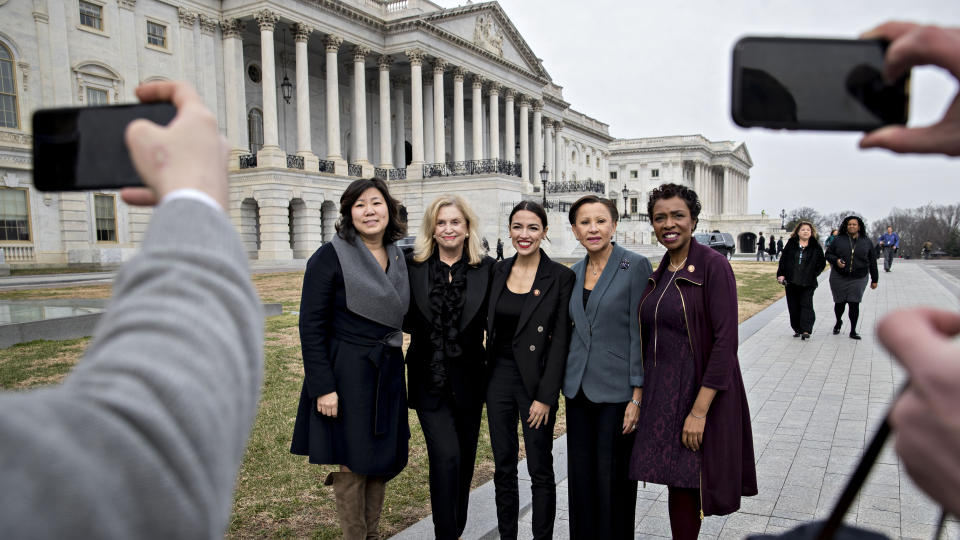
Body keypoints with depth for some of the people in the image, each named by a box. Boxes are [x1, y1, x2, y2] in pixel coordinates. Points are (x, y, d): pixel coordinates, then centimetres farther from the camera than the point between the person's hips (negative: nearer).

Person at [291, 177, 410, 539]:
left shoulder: (398, 257, 7)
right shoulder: (331, 256, -11)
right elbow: (311, 327, -13)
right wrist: (323, 387, -17)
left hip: (387, 373, 6)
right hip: (346, 374, -6)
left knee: (381, 460, 15)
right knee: (351, 463, 4)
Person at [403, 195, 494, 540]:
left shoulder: (487, 269, -2)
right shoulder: (413, 267, -2)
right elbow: (404, 320, 4)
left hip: (469, 379, 2)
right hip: (430, 380, -1)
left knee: (464, 459, 15)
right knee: (446, 456, -10)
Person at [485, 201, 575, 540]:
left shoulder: (561, 277, -9)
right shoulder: (498, 272, 4)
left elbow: (560, 341, -11)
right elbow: (490, 326, 10)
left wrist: (545, 397, -13)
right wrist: (486, 376, 4)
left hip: (536, 381, -4)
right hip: (499, 377, 4)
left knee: (540, 470, 8)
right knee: (503, 467, 14)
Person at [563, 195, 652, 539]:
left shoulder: (636, 266, -9)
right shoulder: (574, 273, 8)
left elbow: (640, 333, -12)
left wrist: (637, 396, -14)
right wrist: (568, 385, 12)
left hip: (616, 391, -5)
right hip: (579, 389, 6)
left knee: (613, 476, 5)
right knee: (580, 474, 13)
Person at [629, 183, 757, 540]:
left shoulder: (713, 266, -13)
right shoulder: (660, 273, 9)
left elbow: (725, 342, -18)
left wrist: (699, 409, -21)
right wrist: (645, 394, 8)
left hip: (698, 392, -6)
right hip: (661, 393, 6)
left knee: (685, 486, 3)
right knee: (675, 482, 14)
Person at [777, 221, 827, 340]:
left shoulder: (816, 247, 3)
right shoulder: (791, 244, 6)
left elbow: (822, 263, 7)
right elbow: (783, 260, 8)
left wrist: (813, 274, -4)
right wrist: (781, 274, -1)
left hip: (808, 282, -2)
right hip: (791, 281, 2)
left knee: (806, 304, -7)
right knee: (793, 306, 7)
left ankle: (806, 330, -8)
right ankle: (797, 329, 17)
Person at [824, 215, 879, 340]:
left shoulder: (866, 242, 6)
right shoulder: (839, 240, 3)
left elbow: (872, 262, 10)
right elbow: (828, 254, 8)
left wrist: (874, 279, 10)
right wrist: (836, 260, -14)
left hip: (858, 279, 0)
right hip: (839, 278, 0)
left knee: (854, 304, -4)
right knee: (839, 303, 8)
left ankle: (853, 331, 6)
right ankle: (839, 322, 37)